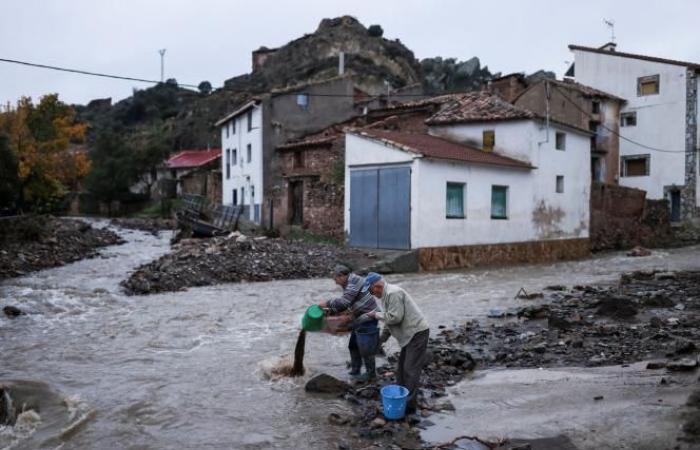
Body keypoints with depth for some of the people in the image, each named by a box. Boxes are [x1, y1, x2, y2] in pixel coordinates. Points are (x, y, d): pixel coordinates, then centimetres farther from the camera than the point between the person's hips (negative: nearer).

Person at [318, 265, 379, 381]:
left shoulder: (354, 281, -17)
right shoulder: (349, 284, 14)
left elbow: (344, 302, -24)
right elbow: (345, 304, 19)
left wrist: (327, 304, -14)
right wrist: (330, 311, 10)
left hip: (367, 320, -10)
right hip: (359, 319, 10)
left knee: (365, 349, -1)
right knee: (353, 346, 16)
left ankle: (371, 374, 14)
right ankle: (355, 371, 28)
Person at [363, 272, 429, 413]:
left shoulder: (393, 293, -20)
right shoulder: (385, 295, 12)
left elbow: (395, 317, -25)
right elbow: (390, 319, 20)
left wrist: (376, 314, -12)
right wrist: (381, 338, 18)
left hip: (417, 333, -11)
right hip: (409, 334, 11)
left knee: (411, 369, -7)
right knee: (402, 367, 17)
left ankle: (409, 404, -1)